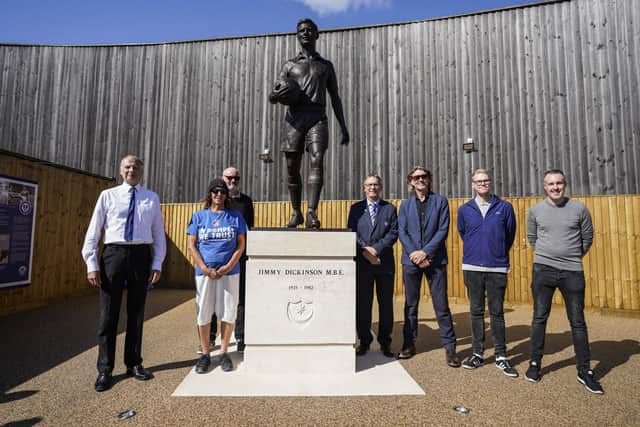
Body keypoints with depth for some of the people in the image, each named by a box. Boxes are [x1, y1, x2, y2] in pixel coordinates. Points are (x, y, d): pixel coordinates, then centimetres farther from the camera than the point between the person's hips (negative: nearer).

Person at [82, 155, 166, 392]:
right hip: (114, 253, -1)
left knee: (136, 312, 11)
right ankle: (105, 369, 19)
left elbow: (159, 234, 6)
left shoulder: (151, 198, 7)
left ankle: (134, 364, 26)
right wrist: (92, 264, -4)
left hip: (141, 255, 1)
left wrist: (157, 264, -1)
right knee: (108, 313, 4)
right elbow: (93, 231, 3)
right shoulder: (108, 196, 5)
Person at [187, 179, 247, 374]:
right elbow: (191, 245, 3)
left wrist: (227, 267, -10)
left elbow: (241, 245, 3)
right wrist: (205, 269, -9)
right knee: (203, 313, 6)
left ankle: (224, 352, 20)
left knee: (228, 313, 4)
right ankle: (205, 354, 21)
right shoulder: (199, 216, 6)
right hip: (204, 272, 0)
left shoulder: (235, 216, 5)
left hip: (229, 272, 0)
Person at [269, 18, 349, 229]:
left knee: (317, 161, -20)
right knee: (292, 166, -3)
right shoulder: (290, 65, 20)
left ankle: (311, 212, -27)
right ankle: (296, 212, 10)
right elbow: (272, 97, 14)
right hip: (294, 118, 1)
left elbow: (335, 98, 20)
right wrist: (277, 95, -11)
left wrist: (343, 127, 11)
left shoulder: (326, 66, 22)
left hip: (317, 118, 0)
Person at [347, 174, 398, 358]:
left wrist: (376, 249, -14)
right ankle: (364, 341, 19)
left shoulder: (390, 208, 8)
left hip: (385, 262, 0)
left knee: (386, 303, 7)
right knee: (362, 303, 5)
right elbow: (352, 233, 0)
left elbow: (393, 233, -2)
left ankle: (385, 342, 21)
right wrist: (365, 252, -12)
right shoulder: (356, 208, 9)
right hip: (362, 263, 0)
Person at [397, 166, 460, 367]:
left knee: (441, 305, 1)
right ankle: (409, 343, 22)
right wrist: (413, 253, -11)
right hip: (411, 259, 2)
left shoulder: (440, 201, 4)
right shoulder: (405, 205, 10)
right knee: (411, 304, 10)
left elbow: (443, 230, -4)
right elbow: (402, 232, 2)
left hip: (435, 259, -2)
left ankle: (450, 347, 14)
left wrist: (425, 252, -13)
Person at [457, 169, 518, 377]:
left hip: (497, 268, -1)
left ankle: (501, 356, 19)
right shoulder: (464, 209, 4)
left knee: (497, 312, 6)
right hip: (472, 267, 1)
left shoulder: (505, 207, 1)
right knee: (476, 311, 9)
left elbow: (510, 234, 10)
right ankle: (477, 353, 21)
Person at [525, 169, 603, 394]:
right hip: (543, 270, 0)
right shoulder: (535, 210, 1)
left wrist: (573, 257, 16)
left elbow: (587, 238, 11)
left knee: (578, 322, 7)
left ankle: (584, 371, 21)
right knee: (539, 318, 7)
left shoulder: (579, 209, 0)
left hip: (573, 272, 0)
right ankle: (535, 363, 18)